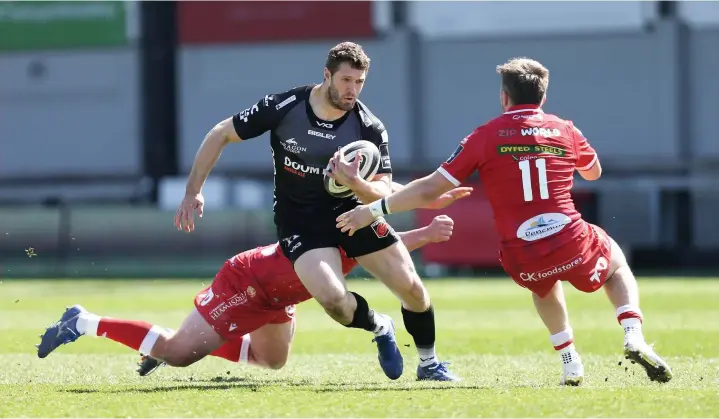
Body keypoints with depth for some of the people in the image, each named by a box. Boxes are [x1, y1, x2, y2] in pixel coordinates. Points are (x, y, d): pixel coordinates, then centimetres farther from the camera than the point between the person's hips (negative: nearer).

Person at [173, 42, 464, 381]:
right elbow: (220, 135, -6)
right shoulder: (282, 108, -17)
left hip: (350, 209, 2)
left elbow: (384, 192, -15)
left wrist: (354, 183, -38)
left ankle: (429, 363, 20)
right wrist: (193, 192, -9)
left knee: (412, 288, -8)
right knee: (334, 299, -26)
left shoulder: (369, 128, -13)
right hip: (300, 220, -2)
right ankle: (380, 329, 9)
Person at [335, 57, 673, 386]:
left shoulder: (486, 137, 0)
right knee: (617, 265, 33)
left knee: (545, 287, 38)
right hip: (572, 244, 0)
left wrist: (373, 210, 7)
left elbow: (430, 189, 0)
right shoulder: (565, 130, 6)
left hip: (521, 259, 0)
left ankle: (570, 364, 27)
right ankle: (634, 339, 8)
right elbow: (593, 172, 29)